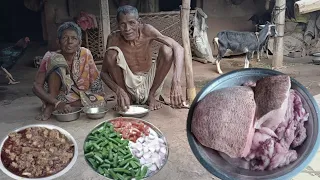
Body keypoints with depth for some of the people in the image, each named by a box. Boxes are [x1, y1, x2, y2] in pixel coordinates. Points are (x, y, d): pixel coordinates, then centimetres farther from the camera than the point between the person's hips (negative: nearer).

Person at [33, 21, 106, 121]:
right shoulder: (50, 57, -17)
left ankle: (52, 108, -18)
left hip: (80, 96, 4)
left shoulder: (85, 54, -13)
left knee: (99, 101, -28)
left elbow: (96, 82, -5)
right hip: (54, 96, -3)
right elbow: (36, 86, -24)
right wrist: (57, 103, -37)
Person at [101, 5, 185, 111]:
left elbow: (178, 48, -30)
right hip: (129, 84, -1)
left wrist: (176, 82, -43)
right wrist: (118, 91, -34)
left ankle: (152, 95, -2)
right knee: (111, 53, -26)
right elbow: (103, 73, -14)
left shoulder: (146, 31, -20)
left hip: (149, 81, 1)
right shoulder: (114, 38, -18)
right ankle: (126, 98, -5)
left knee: (167, 49, -23)